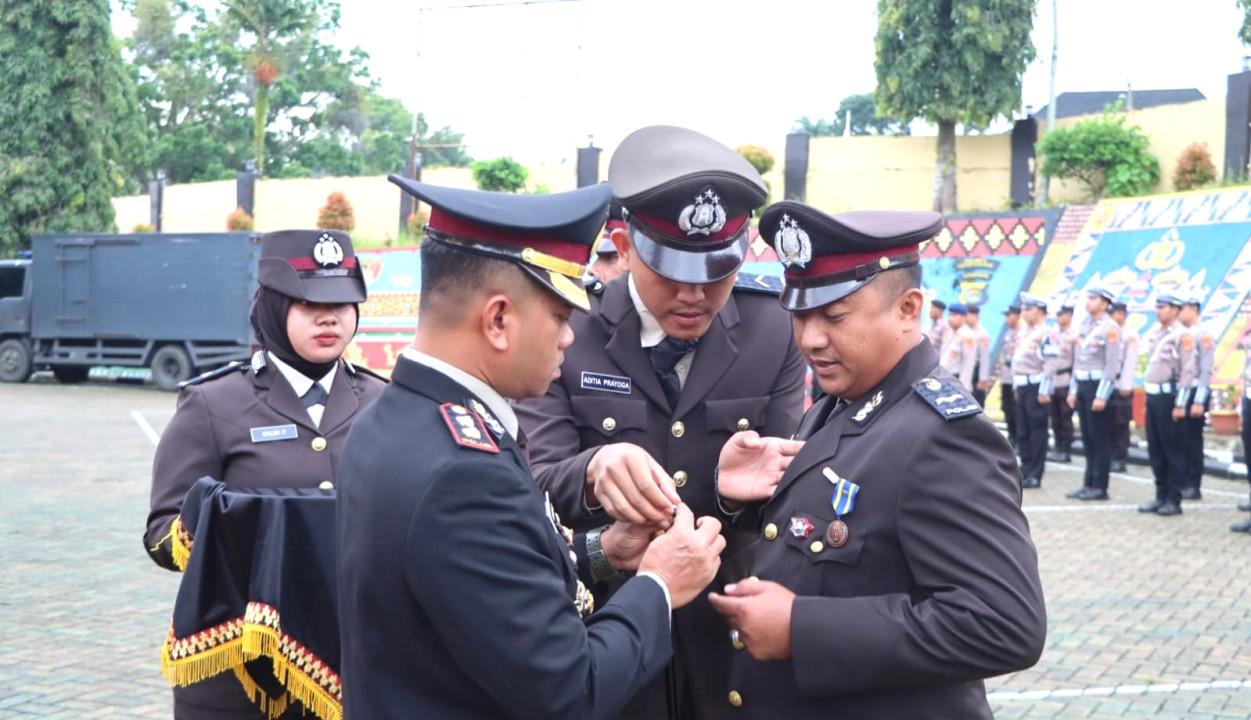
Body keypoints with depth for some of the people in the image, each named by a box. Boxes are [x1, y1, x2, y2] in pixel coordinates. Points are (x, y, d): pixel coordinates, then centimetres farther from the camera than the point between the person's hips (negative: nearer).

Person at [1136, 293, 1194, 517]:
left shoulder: (1182, 336, -11)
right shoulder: (1157, 335, 14)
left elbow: (1188, 371, -14)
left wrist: (1180, 405, -17)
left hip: (1168, 397, -8)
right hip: (1153, 397, 8)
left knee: (1173, 450, -1)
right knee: (1155, 450, 10)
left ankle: (1174, 500, 4)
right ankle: (1161, 496, 18)